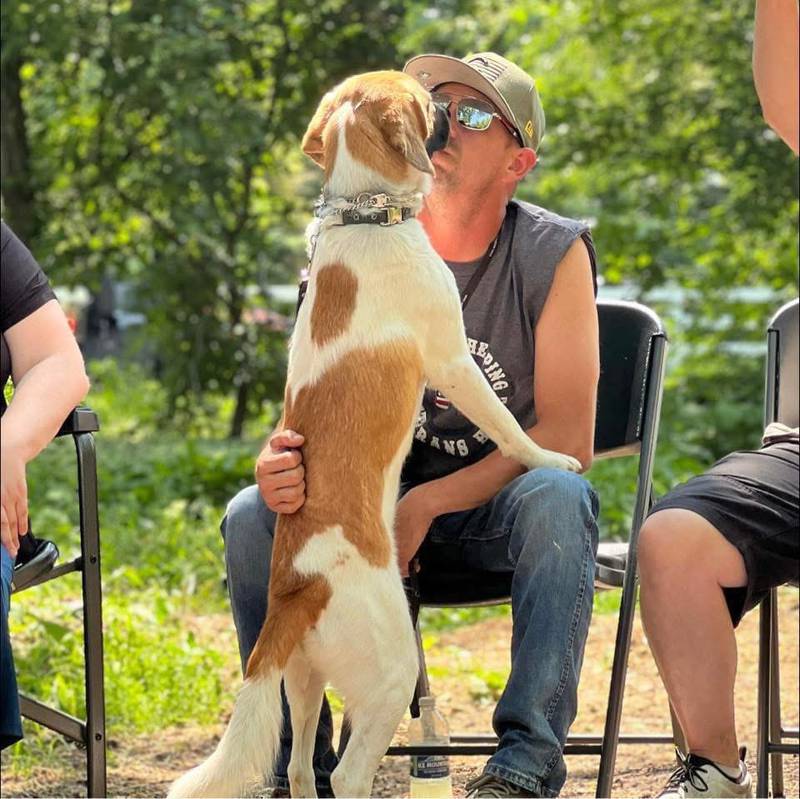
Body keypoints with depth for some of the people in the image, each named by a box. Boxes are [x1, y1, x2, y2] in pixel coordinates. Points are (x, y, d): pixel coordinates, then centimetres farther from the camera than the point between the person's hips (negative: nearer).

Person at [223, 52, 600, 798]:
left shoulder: (554, 254, -13)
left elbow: (568, 435, -17)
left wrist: (426, 506, -25)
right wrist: (281, 462, -31)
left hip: (502, 499, -3)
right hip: (383, 492, 3)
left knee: (558, 498, -36)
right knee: (252, 515, -22)